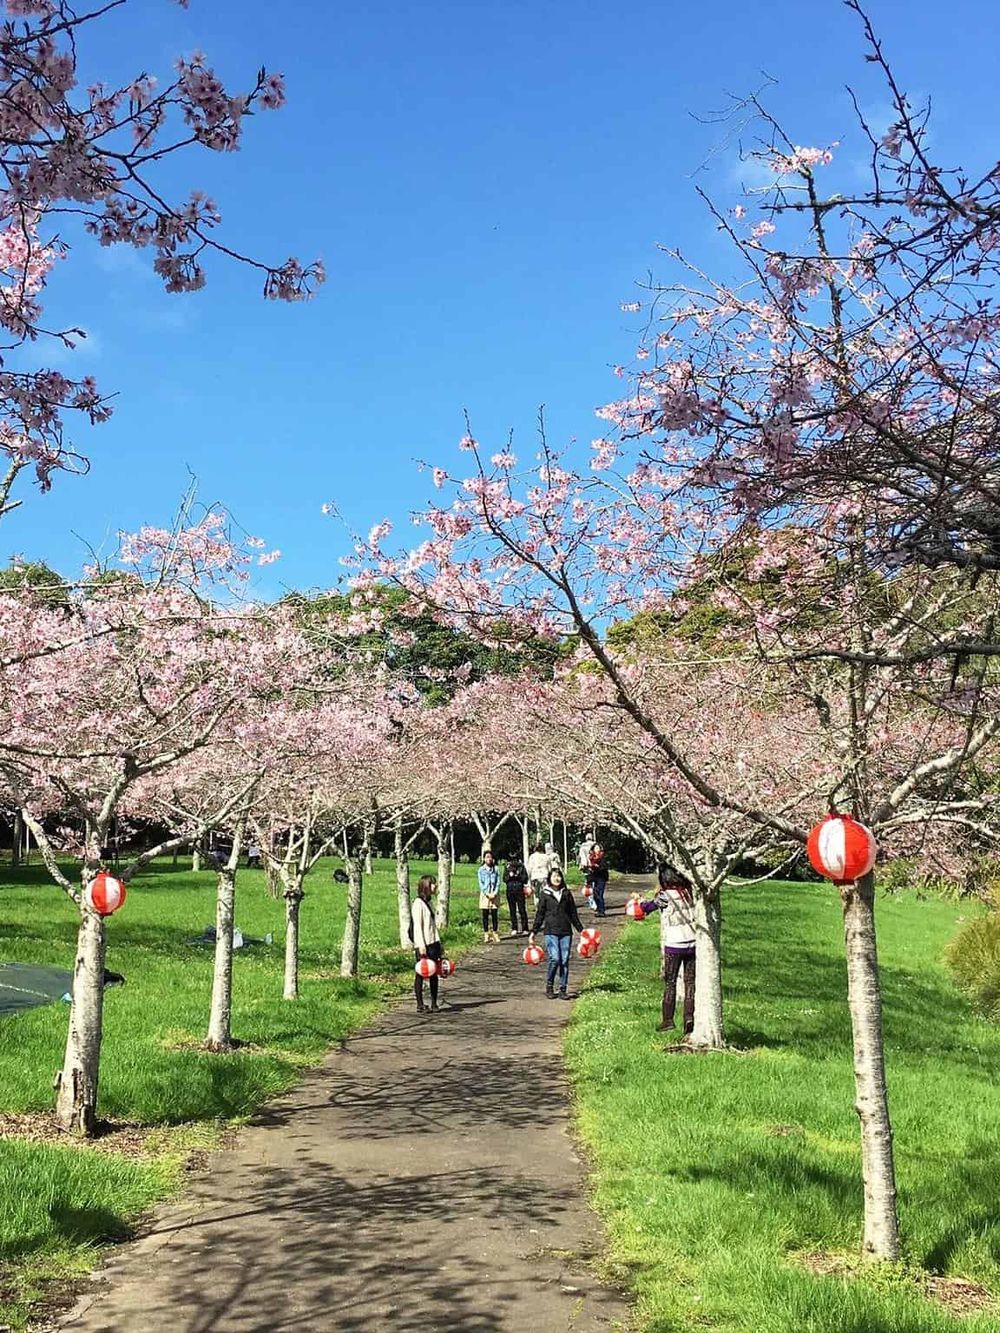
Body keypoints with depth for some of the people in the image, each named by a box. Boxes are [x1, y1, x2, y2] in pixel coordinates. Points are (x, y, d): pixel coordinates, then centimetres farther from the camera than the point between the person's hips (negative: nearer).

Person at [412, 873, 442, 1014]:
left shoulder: (429, 902, 16)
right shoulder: (418, 903, -10)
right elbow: (417, 926, -15)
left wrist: (439, 944, 20)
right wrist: (421, 945, -20)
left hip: (433, 943, 8)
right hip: (422, 945, -8)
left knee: (434, 974, 9)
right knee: (421, 974, -2)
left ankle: (434, 1004, 15)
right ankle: (420, 1005, 3)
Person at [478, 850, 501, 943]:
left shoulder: (496, 869, 7)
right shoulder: (481, 870, 4)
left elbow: (498, 882, 3)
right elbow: (481, 883, 0)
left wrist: (495, 893, -10)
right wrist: (487, 893, -11)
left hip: (494, 894, 0)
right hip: (485, 894, 0)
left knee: (495, 915, -1)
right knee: (485, 915, 0)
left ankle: (495, 934, 6)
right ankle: (486, 934, 4)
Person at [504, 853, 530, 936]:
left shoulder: (521, 866, 4)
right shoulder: (507, 867, 9)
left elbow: (525, 878, 1)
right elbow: (504, 879, 7)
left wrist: (518, 876, -13)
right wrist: (509, 876, -11)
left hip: (519, 890, -2)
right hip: (510, 890, 2)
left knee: (522, 909, -4)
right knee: (512, 910, 5)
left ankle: (524, 929, 2)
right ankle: (514, 929, 11)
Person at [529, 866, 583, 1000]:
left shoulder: (567, 894, 11)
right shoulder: (545, 894, 4)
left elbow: (573, 914, 16)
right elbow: (539, 915, 6)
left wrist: (581, 929, 13)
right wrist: (533, 932, 3)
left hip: (566, 932, 3)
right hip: (551, 931, -3)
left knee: (565, 960, -1)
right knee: (555, 959, -14)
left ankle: (563, 989, 9)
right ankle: (549, 987, 4)